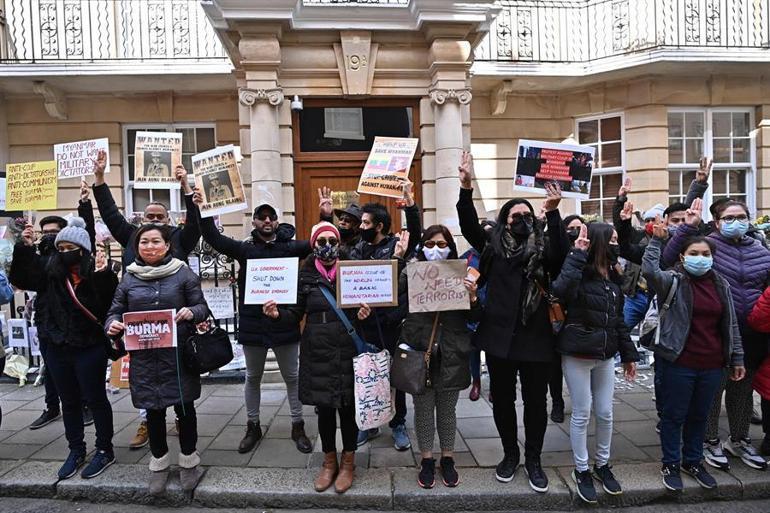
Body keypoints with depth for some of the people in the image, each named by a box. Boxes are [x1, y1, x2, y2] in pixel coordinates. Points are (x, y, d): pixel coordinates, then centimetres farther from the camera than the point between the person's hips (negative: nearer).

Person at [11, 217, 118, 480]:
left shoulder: (97, 272, -15)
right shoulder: (49, 269, 1)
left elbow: (110, 305, -25)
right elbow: (22, 278, -6)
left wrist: (102, 277, -40)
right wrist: (25, 248, -16)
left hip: (90, 348, -5)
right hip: (57, 348, 5)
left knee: (95, 399, 8)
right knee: (69, 401, 18)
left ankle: (105, 450, 23)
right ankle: (76, 450, 34)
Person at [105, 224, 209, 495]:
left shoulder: (183, 273, -1)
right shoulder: (129, 278, 8)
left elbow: (202, 306, 1)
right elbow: (116, 311, 11)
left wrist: (191, 312, -21)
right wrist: (112, 324, -11)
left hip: (178, 354, -2)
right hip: (144, 357, 2)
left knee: (184, 406, 7)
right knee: (153, 409, 13)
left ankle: (188, 460, 29)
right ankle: (159, 462, 33)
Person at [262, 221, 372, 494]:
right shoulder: (305, 275, 3)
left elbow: (362, 307, 5)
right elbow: (296, 313, 5)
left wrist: (363, 314, -17)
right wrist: (278, 313, -15)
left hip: (347, 352, -1)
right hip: (317, 353, 1)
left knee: (348, 406, 8)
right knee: (324, 407, 11)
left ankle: (348, 461, 29)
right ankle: (329, 461, 32)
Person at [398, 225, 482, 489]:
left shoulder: (461, 275, 1)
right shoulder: (409, 273, -3)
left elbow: (474, 319, 3)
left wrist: (473, 296, -14)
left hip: (451, 355, 1)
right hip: (419, 352, -1)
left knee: (447, 409, 15)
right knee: (423, 408, 11)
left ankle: (447, 459, 35)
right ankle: (426, 460, 31)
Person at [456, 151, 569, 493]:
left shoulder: (543, 248, 1)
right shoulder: (493, 245, 4)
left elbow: (561, 253, -19)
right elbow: (468, 226, -8)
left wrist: (552, 212, -29)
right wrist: (466, 187, -19)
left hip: (536, 337, -1)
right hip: (499, 336, 1)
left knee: (536, 401, 11)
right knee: (502, 399, 14)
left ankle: (533, 459, 31)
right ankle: (510, 454, 35)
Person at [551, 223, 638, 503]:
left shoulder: (613, 278, 8)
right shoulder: (580, 274, -13)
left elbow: (619, 319, 14)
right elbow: (561, 290, -38)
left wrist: (628, 354, 15)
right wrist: (577, 255, -28)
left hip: (606, 356, 6)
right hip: (577, 356, -6)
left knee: (605, 413, 14)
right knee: (582, 414, 6)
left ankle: (602, 465, 34)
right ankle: (581, 470, 24)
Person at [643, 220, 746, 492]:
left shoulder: (721, 284, 8)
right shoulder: (674, 280, -7)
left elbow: (731, 324, 12)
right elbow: (649, 270, -30)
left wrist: (737, 358, 12)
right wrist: (657, 239, -26)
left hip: (712, 365, 5)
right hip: (678, 363, -5)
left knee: (699, 416, 18)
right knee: (674, 415, 8)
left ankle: (693, 461, 36)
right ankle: (671, 464, 25)